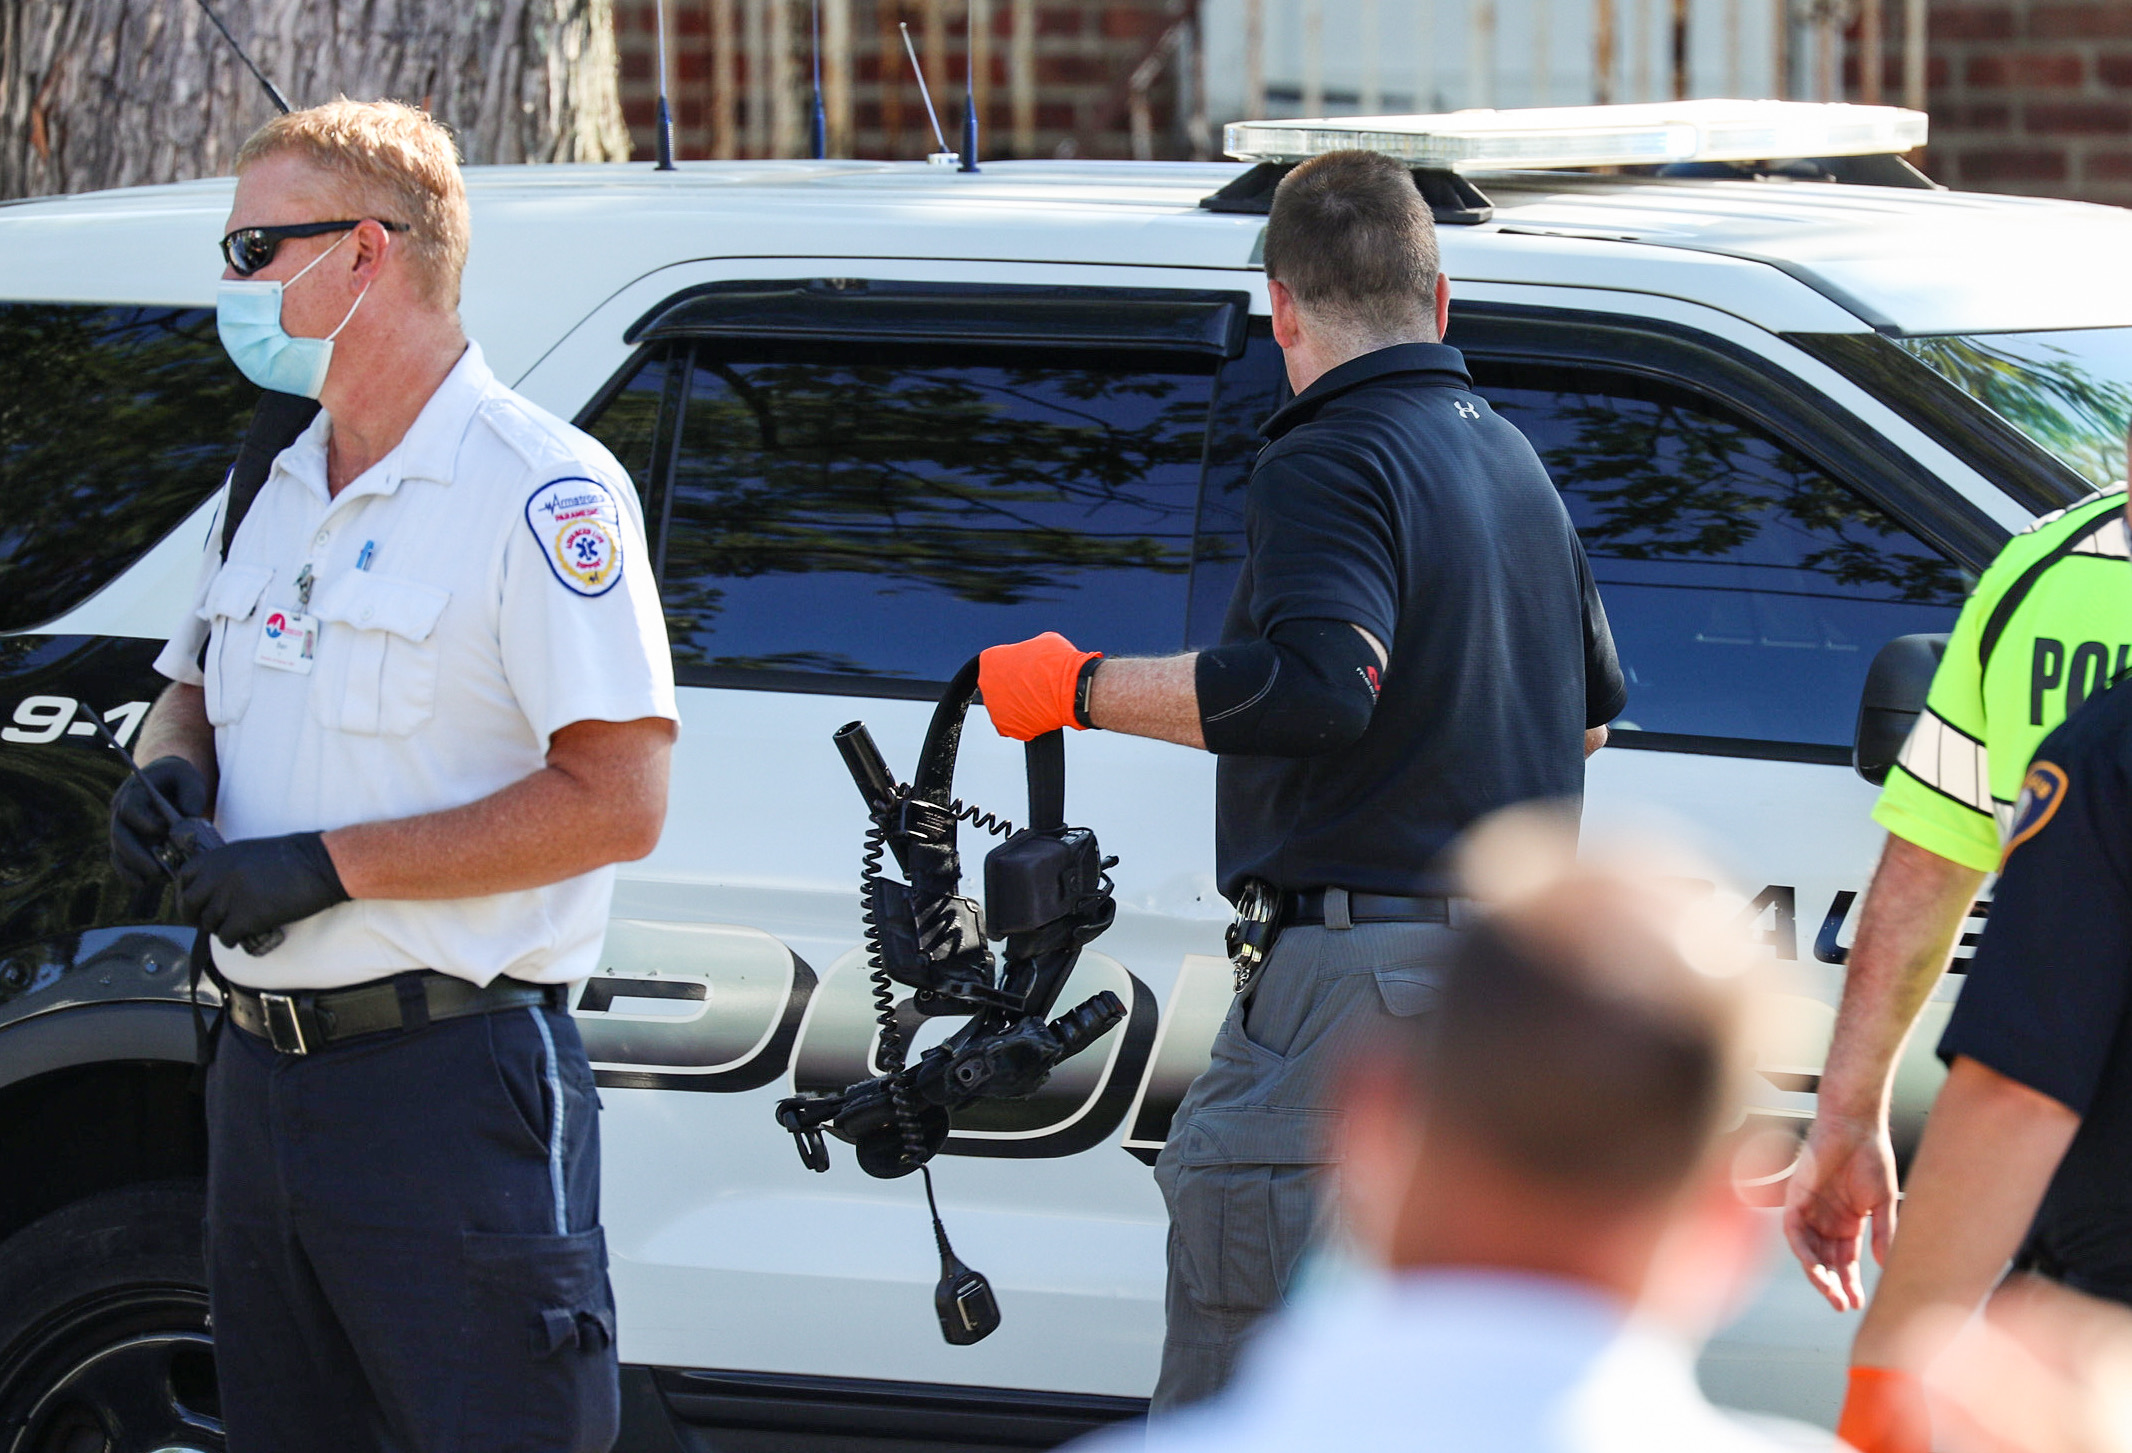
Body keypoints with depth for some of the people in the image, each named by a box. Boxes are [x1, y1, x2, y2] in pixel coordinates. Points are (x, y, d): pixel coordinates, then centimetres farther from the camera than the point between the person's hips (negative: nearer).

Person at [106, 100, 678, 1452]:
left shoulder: (545, 492, -12)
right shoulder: (275, 491, 15)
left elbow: (616, 799, -18)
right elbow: (196, 689, 29)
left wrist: (331, 867, -19)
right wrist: (173, 770, 3)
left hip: (451, 1086, -8)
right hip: (263, 1074, 8)